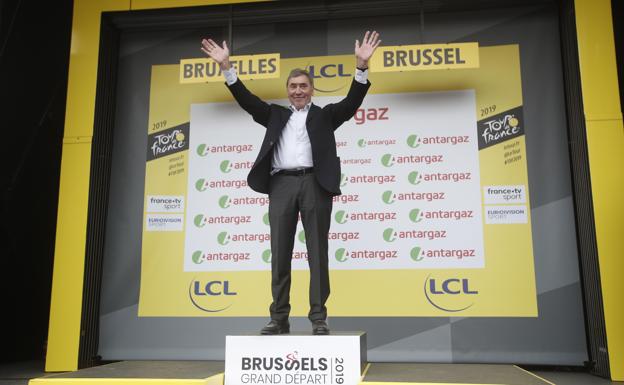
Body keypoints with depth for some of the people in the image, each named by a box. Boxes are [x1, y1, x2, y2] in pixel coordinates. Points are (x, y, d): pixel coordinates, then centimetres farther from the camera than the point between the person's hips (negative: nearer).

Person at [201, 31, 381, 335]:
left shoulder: (325, 115, 18)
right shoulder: (276, 115, 24)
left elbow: (352, 102, 4)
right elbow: (247, 100, 16)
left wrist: (361, 66, -9)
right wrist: (226, 67, 6)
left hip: (315, 183, -2)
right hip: (281, 185, 2)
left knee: (317, 253, -2)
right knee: (280, 254, 1)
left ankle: (318, 318, 1)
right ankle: (279, 318, 6)